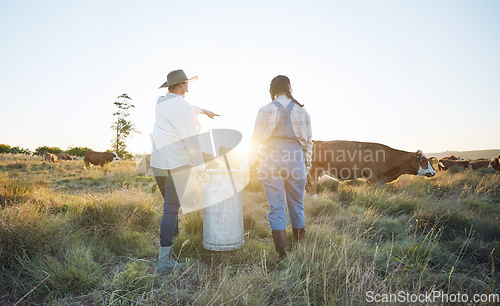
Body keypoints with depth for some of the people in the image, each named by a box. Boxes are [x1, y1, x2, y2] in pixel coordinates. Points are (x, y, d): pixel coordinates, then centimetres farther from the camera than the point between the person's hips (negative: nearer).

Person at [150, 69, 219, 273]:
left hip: (157, 163, 9)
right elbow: (191, 140, -12)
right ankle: (164, 261, -4)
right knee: (171, 209, -6)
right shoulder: (181, 106, -12)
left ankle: (174, 246, 32)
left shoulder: (161, 102, 14)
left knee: (171, 205, 19)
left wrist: (203, 111, 49)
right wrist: (201, 166, -4)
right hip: (177, 164, -9)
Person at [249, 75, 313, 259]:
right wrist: (307, 165, 18)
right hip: (296, 163, 2)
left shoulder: (266, 110, -2)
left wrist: (252, 163, 7)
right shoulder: (301, 111, 6)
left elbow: (256, 140, -1)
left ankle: (282, 253, 1)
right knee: (297, 207, 14)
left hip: (271, 162, -2)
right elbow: (308, 142, 10)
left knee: (276, 209, 2)